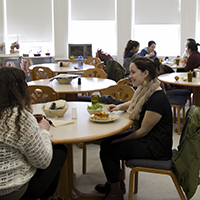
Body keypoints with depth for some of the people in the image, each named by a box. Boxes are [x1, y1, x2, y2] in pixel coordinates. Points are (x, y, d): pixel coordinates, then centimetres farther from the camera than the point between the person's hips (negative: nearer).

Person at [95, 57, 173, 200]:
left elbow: (143, 131, -21)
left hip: (155, 146, -10)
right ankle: (116, 182, 26)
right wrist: (119, 107, 7)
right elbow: (133, 103, 27)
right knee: (106, 142, 11)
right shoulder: (144, 90, 3)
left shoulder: (157, 99, -27)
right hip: (144, 136, 10)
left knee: (106, 152, -12)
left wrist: (118, 140, -12)